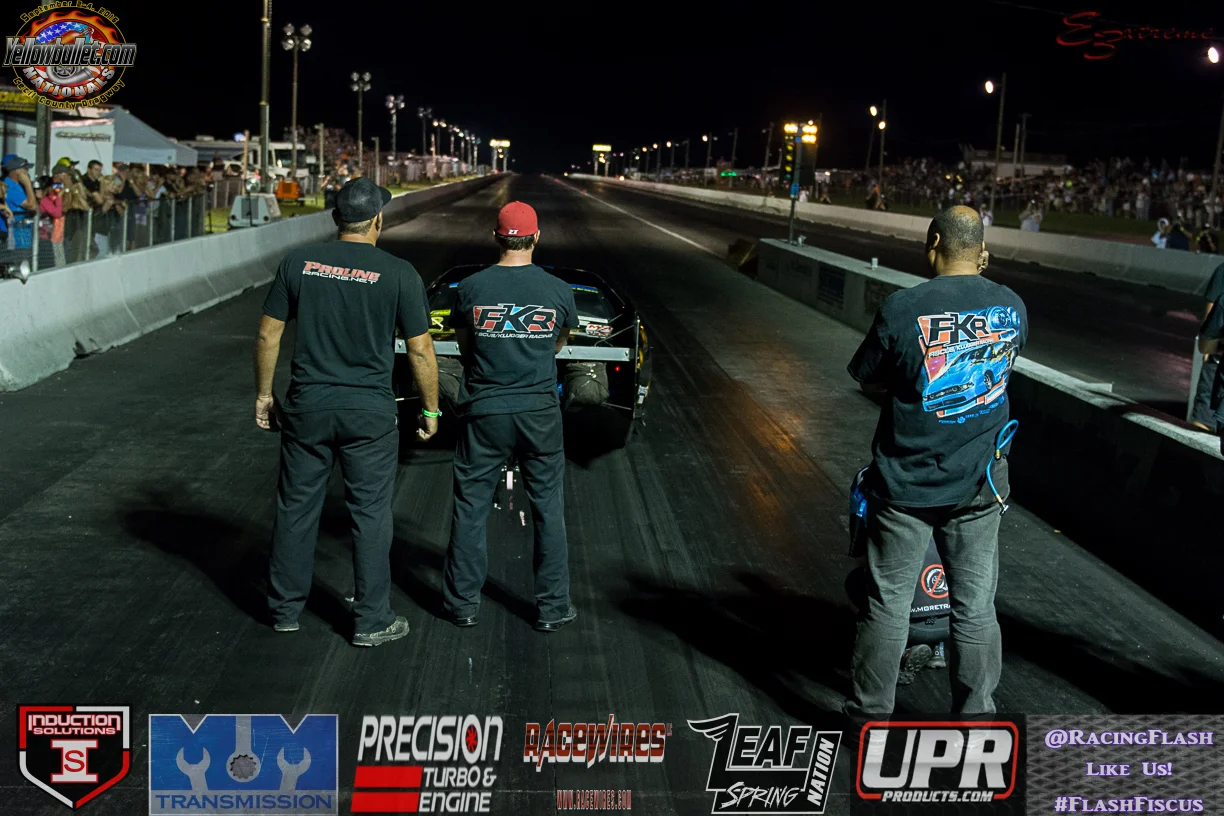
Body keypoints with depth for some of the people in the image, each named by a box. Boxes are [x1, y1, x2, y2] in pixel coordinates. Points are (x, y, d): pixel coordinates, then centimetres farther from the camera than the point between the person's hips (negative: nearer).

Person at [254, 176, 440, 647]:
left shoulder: (298, 263, -1)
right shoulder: (398, 274, -8)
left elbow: (268, 335, 3)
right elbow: (419, 350, -5)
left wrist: (263, 394, 15)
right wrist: (431, 409, 6)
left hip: (307, 407, 3)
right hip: (370, 413, -2)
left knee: (296, 508, 14)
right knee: (370, 515, 7)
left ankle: (285, 610, 27)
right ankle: (372, 622, 15)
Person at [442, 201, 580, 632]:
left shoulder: (470, 288, -5)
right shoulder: (558, 290, -4)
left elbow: (464, 345, 10)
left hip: (484, 413, 0)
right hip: (540, 411, 1)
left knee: (471, 508, 11)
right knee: (549, 510, 11)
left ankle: (463, 602, 21)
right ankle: (552, 607, 18)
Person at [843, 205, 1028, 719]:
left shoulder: (902, 309, -17)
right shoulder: (1012, 308, -4)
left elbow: (868, 379, -5)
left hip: (906, 484, -3)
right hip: (978, 485, 3)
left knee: (889, 603, 11)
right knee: (975, 608, 13)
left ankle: (871, 715, 23)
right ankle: (975, 719, 24)